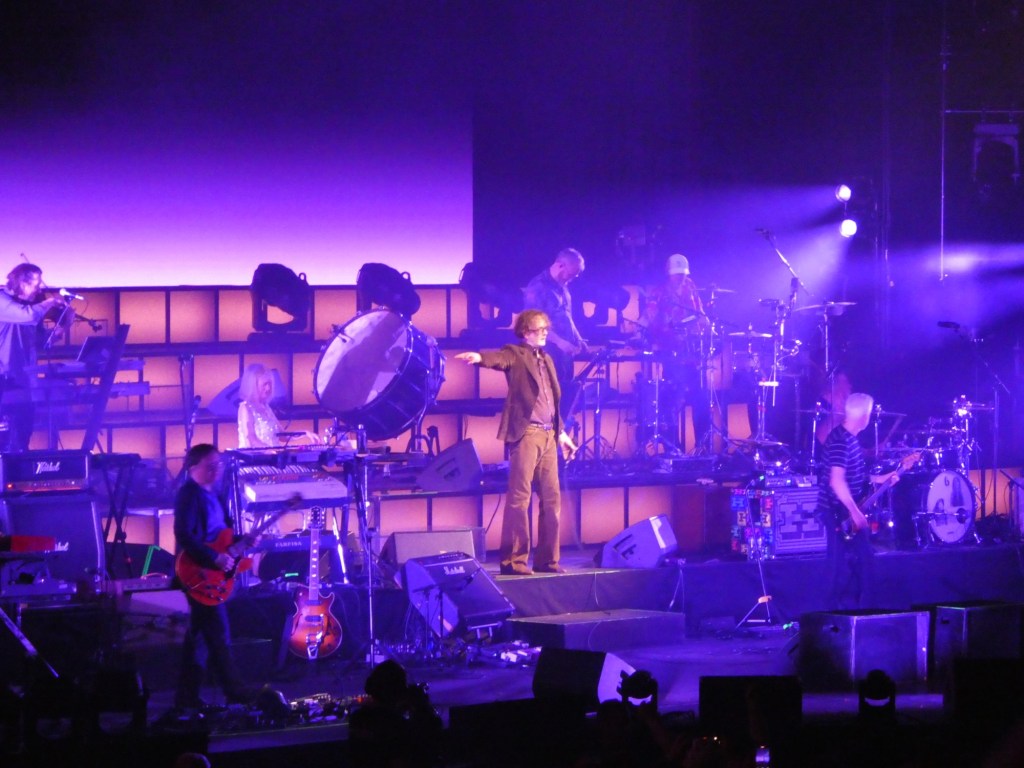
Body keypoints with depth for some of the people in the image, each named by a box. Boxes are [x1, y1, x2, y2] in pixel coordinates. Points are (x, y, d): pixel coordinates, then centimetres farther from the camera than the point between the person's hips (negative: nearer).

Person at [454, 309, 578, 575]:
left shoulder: (547, 360, 22)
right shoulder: (515, 354, 1)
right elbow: (499, 359, -22)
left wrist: (561, 432, 24)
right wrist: (480, 358, -43)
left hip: (548, 435, 7)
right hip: (525, 432, -7)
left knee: (551, 498, 7)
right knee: (519, 498, -9)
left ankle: (547, 559, 14)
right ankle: (513, 561, -8)